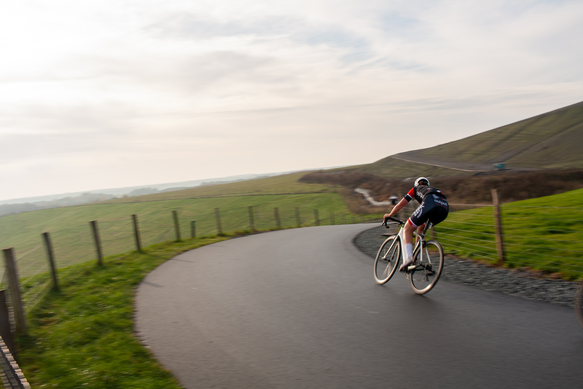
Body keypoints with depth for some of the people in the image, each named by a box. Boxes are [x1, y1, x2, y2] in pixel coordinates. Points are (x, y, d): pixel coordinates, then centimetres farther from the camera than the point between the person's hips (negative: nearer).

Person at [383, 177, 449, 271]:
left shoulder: (416, 189, 34)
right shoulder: (436, 190, 44)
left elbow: (400, 205, 34)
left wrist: (389, 215, 50)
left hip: (429, 205, -5)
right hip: (445, 210, 5)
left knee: (408, 229, 10)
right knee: (421, 227, 31)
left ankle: (408, 257, -11)